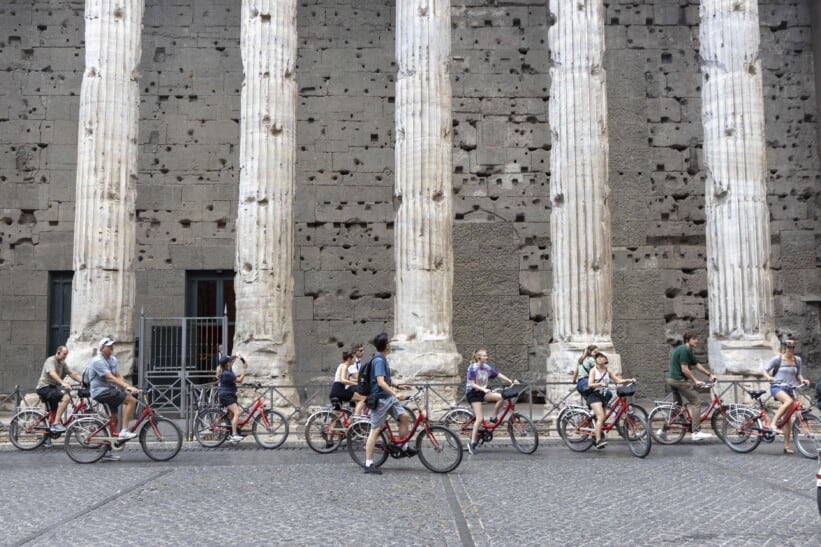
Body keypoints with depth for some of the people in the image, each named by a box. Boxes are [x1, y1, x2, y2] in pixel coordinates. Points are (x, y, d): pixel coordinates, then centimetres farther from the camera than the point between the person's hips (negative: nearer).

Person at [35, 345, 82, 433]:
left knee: (54, 414, 20)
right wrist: (63, 383, -48)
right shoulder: (51, 361, -14)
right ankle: (56, 423, -30)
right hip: (45, 387, -10)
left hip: (52, 388, 10)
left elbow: (72, 374, 10)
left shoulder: (62, 363, 13)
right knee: (66, 397, -29)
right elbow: (52, 373, -33)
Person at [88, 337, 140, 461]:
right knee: (132, 400, -20)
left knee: (113, 420, 10)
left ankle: (106, 451, 18)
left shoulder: (113, 360, 12)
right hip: (101, 391, -9)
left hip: (110, 391, 9)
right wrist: (127, 387, -32)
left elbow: (118, 376, 4)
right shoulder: (98, 361, -16)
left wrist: (128, 387, -14)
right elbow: (110, 378, -25)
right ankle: (124, 431, -20)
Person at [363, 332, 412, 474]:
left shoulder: (382, 359, 13)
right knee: (375, 430, -6)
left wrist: (398, 386, 24)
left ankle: (404, 448, 13)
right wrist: (395, 394, -35)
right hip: (379, 399, -9)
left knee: (405, 417, 1)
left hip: (388, 398, 9)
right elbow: (380, 382, -29)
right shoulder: (379, 360, -18)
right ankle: (369, 465, -2)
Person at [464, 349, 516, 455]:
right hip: (473, 393, -6)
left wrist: (511, 381, -2)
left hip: (482, 392, 6)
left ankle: (494, 418, 1)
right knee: (480, 418, -15)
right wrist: (483, 389, -31)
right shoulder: (473, 368, -13)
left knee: (501, 397, -18)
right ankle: (472, 443, -7)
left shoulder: (487, 368, 5)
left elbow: (500, 375, 5)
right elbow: (472, 384, -18)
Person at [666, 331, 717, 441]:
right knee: (696, 402, -8)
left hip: (672, 379, 11)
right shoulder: (684, 350, -15)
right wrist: (696, 381, -15)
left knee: (677, 404, 20)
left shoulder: (688, 351, 17)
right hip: (679, 380, -11)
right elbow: (685, 369, -19)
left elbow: (697, 365, 23)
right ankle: (696, 432, -11)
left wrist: (710, 374, 18)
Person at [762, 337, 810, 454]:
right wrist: (769, 377, -23)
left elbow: (798, 374, 18)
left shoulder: (797, 360, 8)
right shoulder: (777, 359, -5)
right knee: (789, 401, -37)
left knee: (788, 419, 3)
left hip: (789, 389, 5)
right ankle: (773, 424, -32)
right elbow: (765, 370, -2)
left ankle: (786, 446, 8)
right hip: (777, 387, -5)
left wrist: (802, 380, -4)